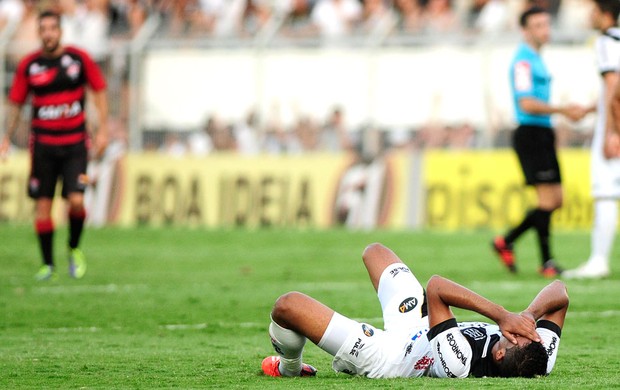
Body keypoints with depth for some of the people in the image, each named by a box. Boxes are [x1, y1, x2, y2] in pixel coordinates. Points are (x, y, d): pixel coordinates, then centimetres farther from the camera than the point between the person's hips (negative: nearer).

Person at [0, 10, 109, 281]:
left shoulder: (79, 58, -1)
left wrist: (103, 130, 0)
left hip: (75, 143, -1)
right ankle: (48, 265, 9)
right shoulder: (28, 65, 1)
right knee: (43, 205, -2)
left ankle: (74, 249, 14)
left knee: (76, 201, -13)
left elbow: (99, 91, 6)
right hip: (43, 143, 1)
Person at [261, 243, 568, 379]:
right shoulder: (540, 362, -31)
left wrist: (502, 315, -44)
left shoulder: (458, 364, -47)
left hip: (390, 356, -7)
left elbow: (436, 288, -42)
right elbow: (558, 292, -19)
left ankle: (288, 367, 30)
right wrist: (528, 314, -38)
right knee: (375, 251, 23)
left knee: (287, 306, -6)